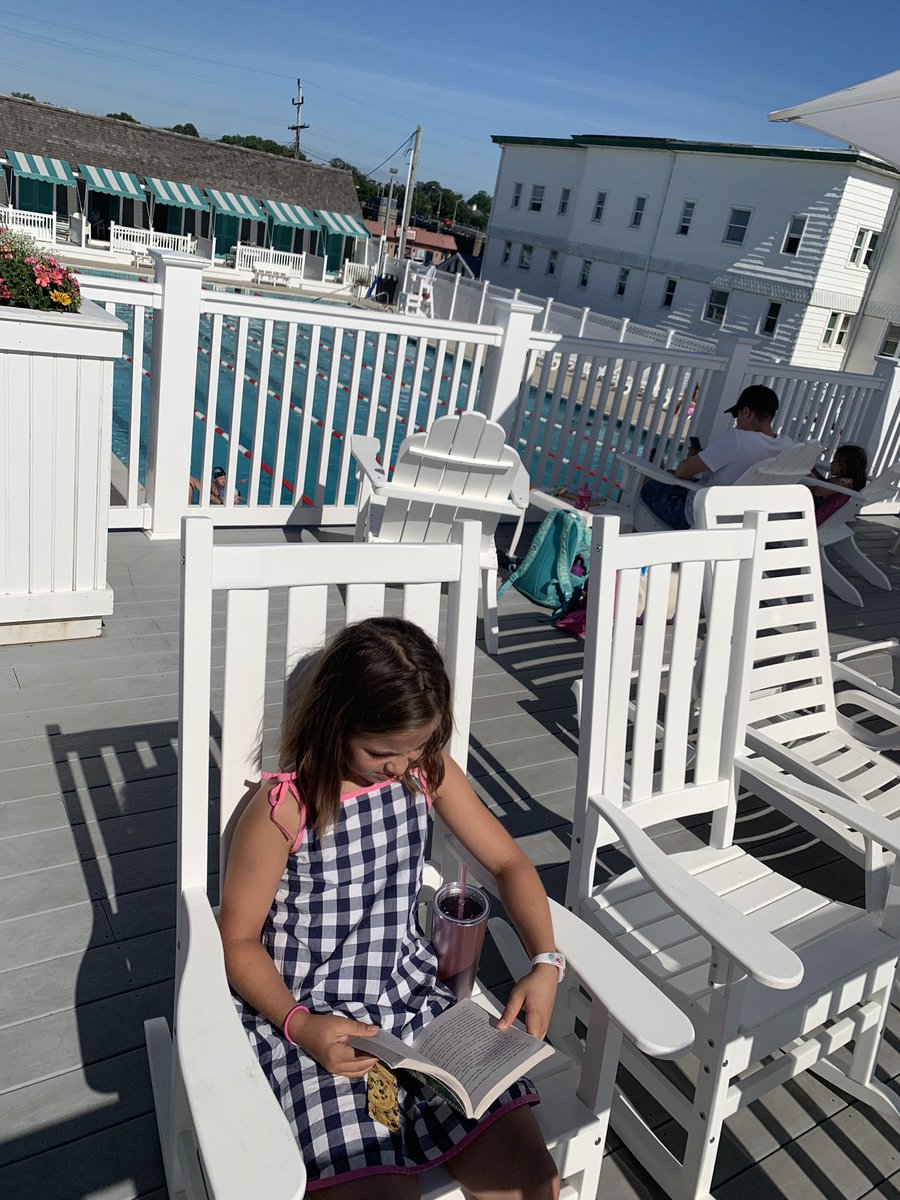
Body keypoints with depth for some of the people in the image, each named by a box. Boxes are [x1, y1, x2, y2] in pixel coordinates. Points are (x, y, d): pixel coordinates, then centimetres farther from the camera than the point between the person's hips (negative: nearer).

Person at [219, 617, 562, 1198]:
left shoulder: (429, 770, -2)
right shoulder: (283, 808, -16)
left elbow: (508, 861, 6)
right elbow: (239, 940, -6)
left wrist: (546, 962, -7)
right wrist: (300, 1025, -20)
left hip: (418, 998, 4)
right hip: (313, 1020, -3)